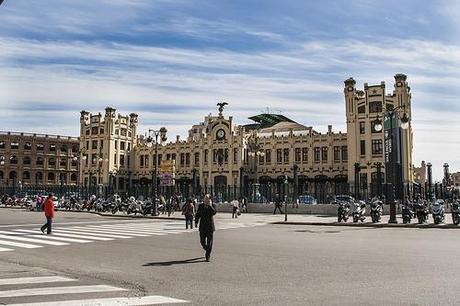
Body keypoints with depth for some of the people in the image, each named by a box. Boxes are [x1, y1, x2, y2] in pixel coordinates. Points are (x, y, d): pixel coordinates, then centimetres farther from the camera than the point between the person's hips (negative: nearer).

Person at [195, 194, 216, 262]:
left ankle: (208, 256, 8)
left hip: (210, 226, -3)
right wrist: (196, 222, 1)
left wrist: (210, 205, -20)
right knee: (202, 241, 7)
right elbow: (197, 215, 12)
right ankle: (207, 250, 35)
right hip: (202, 227, 3)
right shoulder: (200, 206, 6)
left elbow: (214, 212, -19)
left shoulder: (212, 205, -2)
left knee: (209, 242, -1)